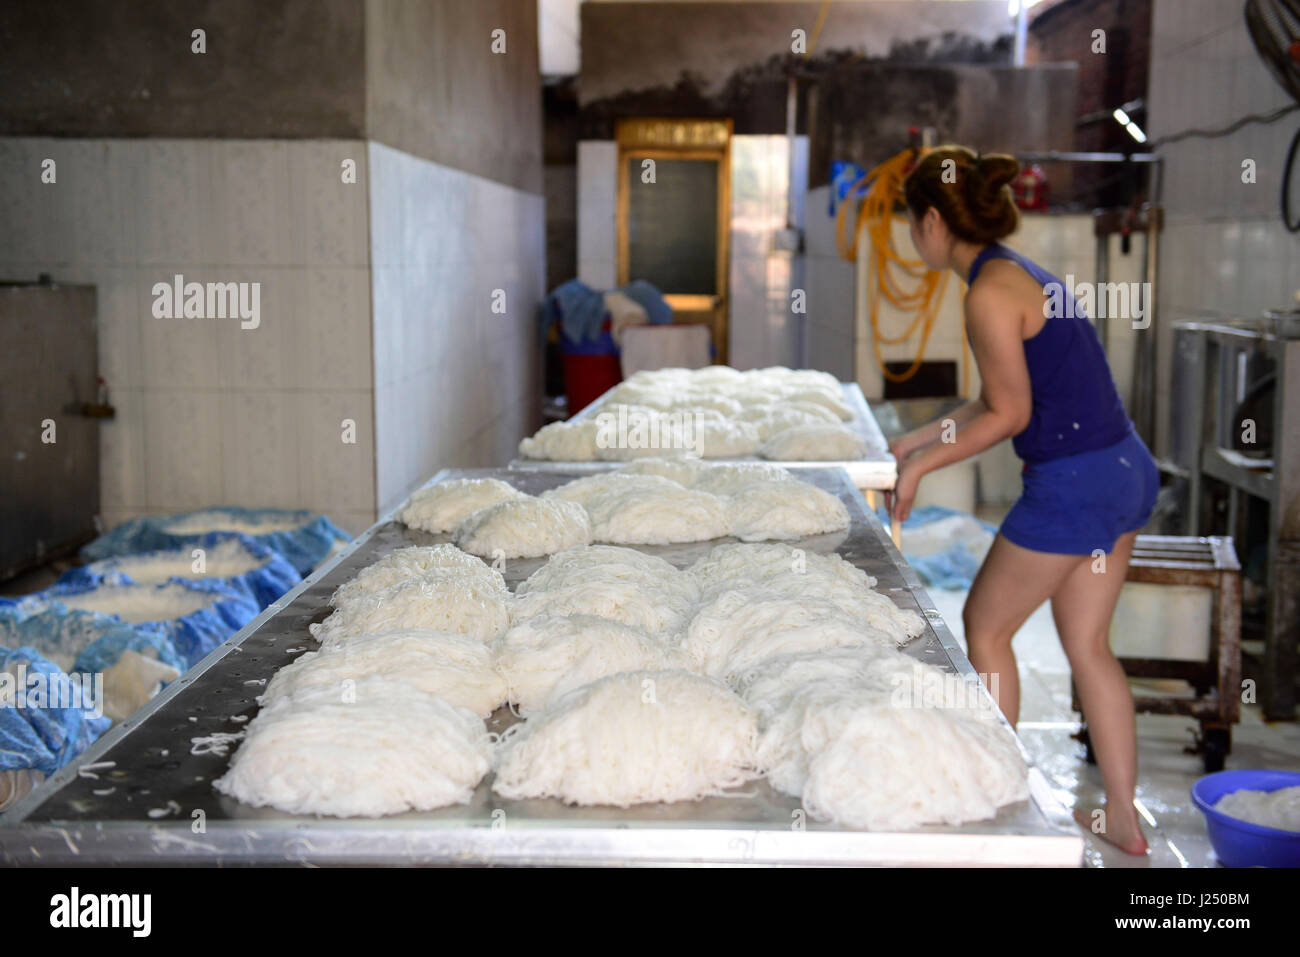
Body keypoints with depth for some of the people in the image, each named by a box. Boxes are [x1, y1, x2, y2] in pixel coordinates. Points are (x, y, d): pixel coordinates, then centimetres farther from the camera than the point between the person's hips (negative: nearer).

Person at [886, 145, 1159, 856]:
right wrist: (911, 444, 21)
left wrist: (922, 463, -6)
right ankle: (1123, 816, 24)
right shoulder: (1018, 272, 13)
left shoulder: (991, 292, -17)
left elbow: (1009, 414, -15)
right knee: (1087, 644, 16)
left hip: (1072, 486, -9)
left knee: (985, 626, 10)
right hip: (1124, 471, 9)